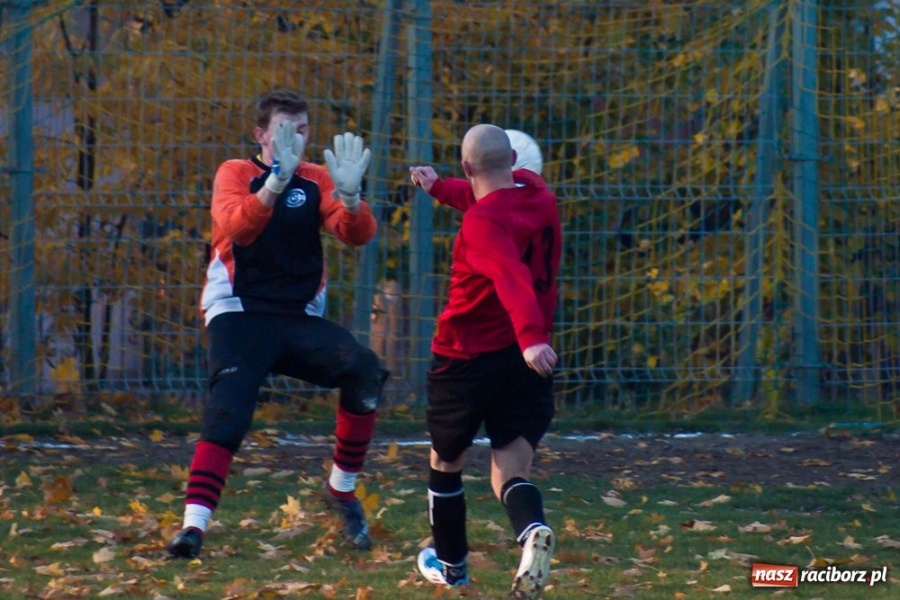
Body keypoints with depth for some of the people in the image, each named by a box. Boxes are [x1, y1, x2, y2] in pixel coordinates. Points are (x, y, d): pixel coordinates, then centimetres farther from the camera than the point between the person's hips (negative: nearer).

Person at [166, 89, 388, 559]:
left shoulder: (317, 180, 9)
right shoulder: (236, 174, 0)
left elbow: (357, 235, -8)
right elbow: (233, 227, -22)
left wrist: (349, 196, -29)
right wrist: (276, 182, -38)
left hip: (300, 319, 3)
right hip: (240, 315, -3)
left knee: (365, 369, -19)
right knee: (227, 413, -24)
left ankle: (342, 490, -3)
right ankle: (194, 525, -27)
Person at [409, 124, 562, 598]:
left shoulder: (483, 221, -19)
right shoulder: (535, 191, 4)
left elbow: (512, 278, -37)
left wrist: (530, 335, -51)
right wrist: (439, 188, 40)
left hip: (468, 360, -6)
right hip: (529, 360, 6)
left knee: (446, 461, 19)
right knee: (511, 472, 0)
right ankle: (532, 530, -34)